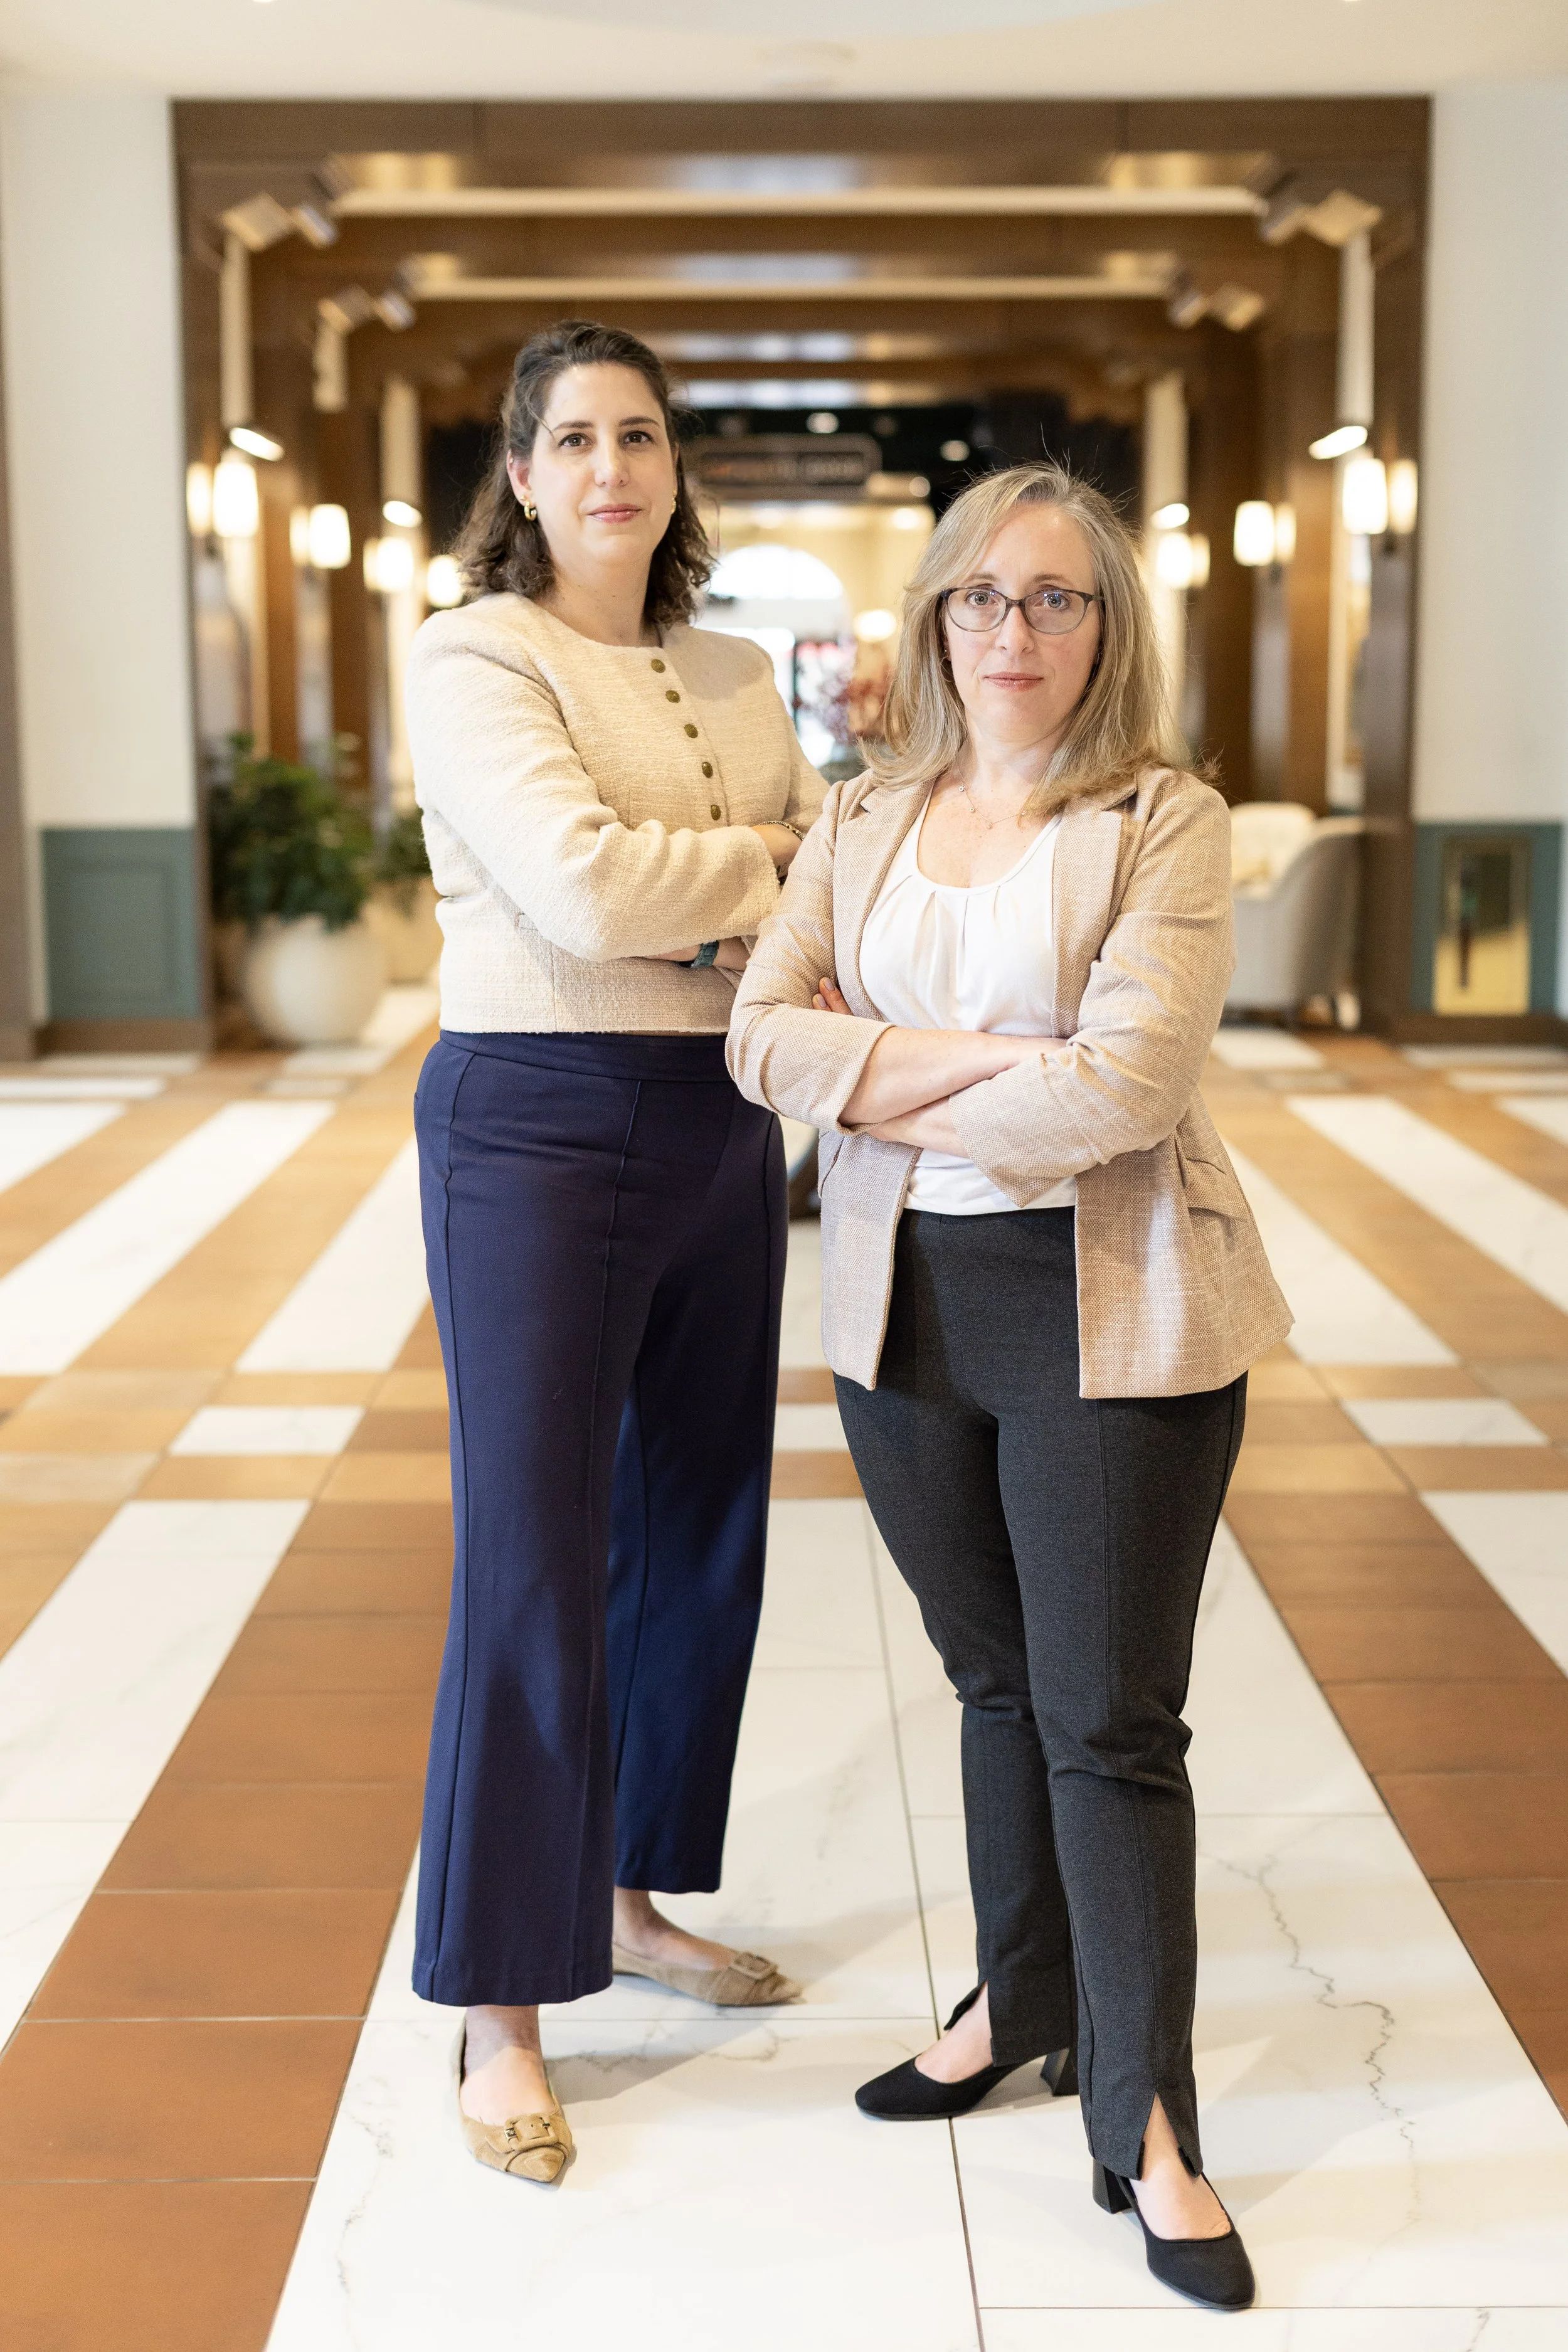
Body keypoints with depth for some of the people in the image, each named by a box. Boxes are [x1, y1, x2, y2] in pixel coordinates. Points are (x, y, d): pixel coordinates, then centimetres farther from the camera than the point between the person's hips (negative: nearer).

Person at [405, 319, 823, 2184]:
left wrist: (742, 899, -15)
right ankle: (498, 2013, 9)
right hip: (538, 1132, -7)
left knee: (698, 1539, 14)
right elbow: (583, 889, -21)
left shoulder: (735, 679, 13)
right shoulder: (474, 660, -7)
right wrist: (773, 857, -7)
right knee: (533, 1572, -3)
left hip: (722, 1131, 7)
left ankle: (629, 1901, 33)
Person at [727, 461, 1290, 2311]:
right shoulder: (863, 820, 9)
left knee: (1111, 1720, 1)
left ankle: (1148, 2130, 13)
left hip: (1104, 1313, -4)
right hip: (906, 1309, 4)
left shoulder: (1167, 822, -6)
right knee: (998, 1683, 18)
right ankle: (1023, 2004, 36)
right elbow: (764, 1035, -5)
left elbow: (1122, 1088, -19)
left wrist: (889, 1089, -9)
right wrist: (993, 1057, -16)